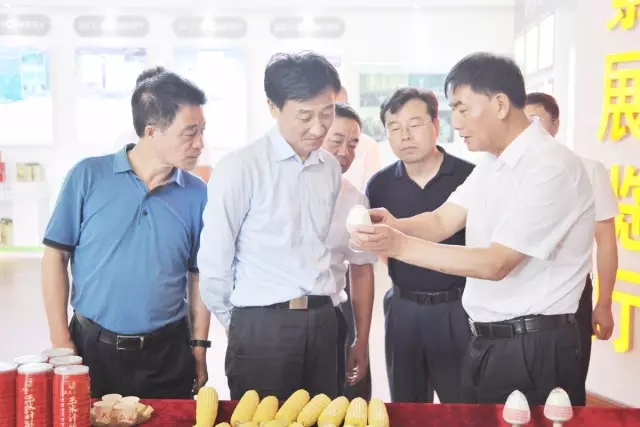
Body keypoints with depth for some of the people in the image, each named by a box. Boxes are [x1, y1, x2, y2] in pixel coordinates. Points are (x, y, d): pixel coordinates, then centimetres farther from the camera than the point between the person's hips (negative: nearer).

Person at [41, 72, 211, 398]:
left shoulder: (197, 195, -2)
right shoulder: (88, 176, -7)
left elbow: (198, 275, 5)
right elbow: (55, 255, -2)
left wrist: (199, 349, 3)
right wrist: (60, 340, -5)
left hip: (168, 353, 1)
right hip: (93, 347, -1)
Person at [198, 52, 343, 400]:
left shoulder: (331, 168, 7)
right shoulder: (240, 167, -11)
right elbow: (214, 260, -7)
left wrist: (321, 307, 15)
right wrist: (236, 325, 4)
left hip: (322, 321, 5)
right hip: (261, 326, -5)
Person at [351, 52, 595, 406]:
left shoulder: (551, 168, -19)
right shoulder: (492, 165, 10)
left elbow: (496, 263, -23)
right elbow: (441, 221, 4)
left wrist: (400, 245, -26)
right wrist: (392, 226, -17)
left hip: (534, 349, -8)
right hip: (485, 341, 8)